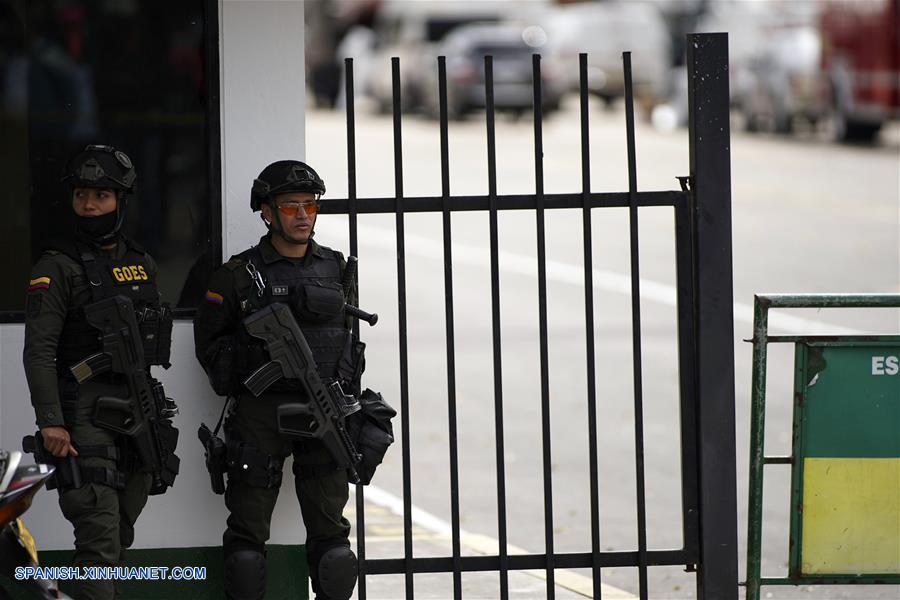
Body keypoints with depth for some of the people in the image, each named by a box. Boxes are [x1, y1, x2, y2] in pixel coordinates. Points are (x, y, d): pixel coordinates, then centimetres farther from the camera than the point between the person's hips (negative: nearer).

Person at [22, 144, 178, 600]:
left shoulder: (143, 265, 15)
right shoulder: (57, 268, -6)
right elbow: (39, 350, -13)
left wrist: (153, 412, 20)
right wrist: (50, 421, -22)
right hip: (86, 413, -7)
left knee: (120, 536, 11)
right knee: (100, 538, -15)